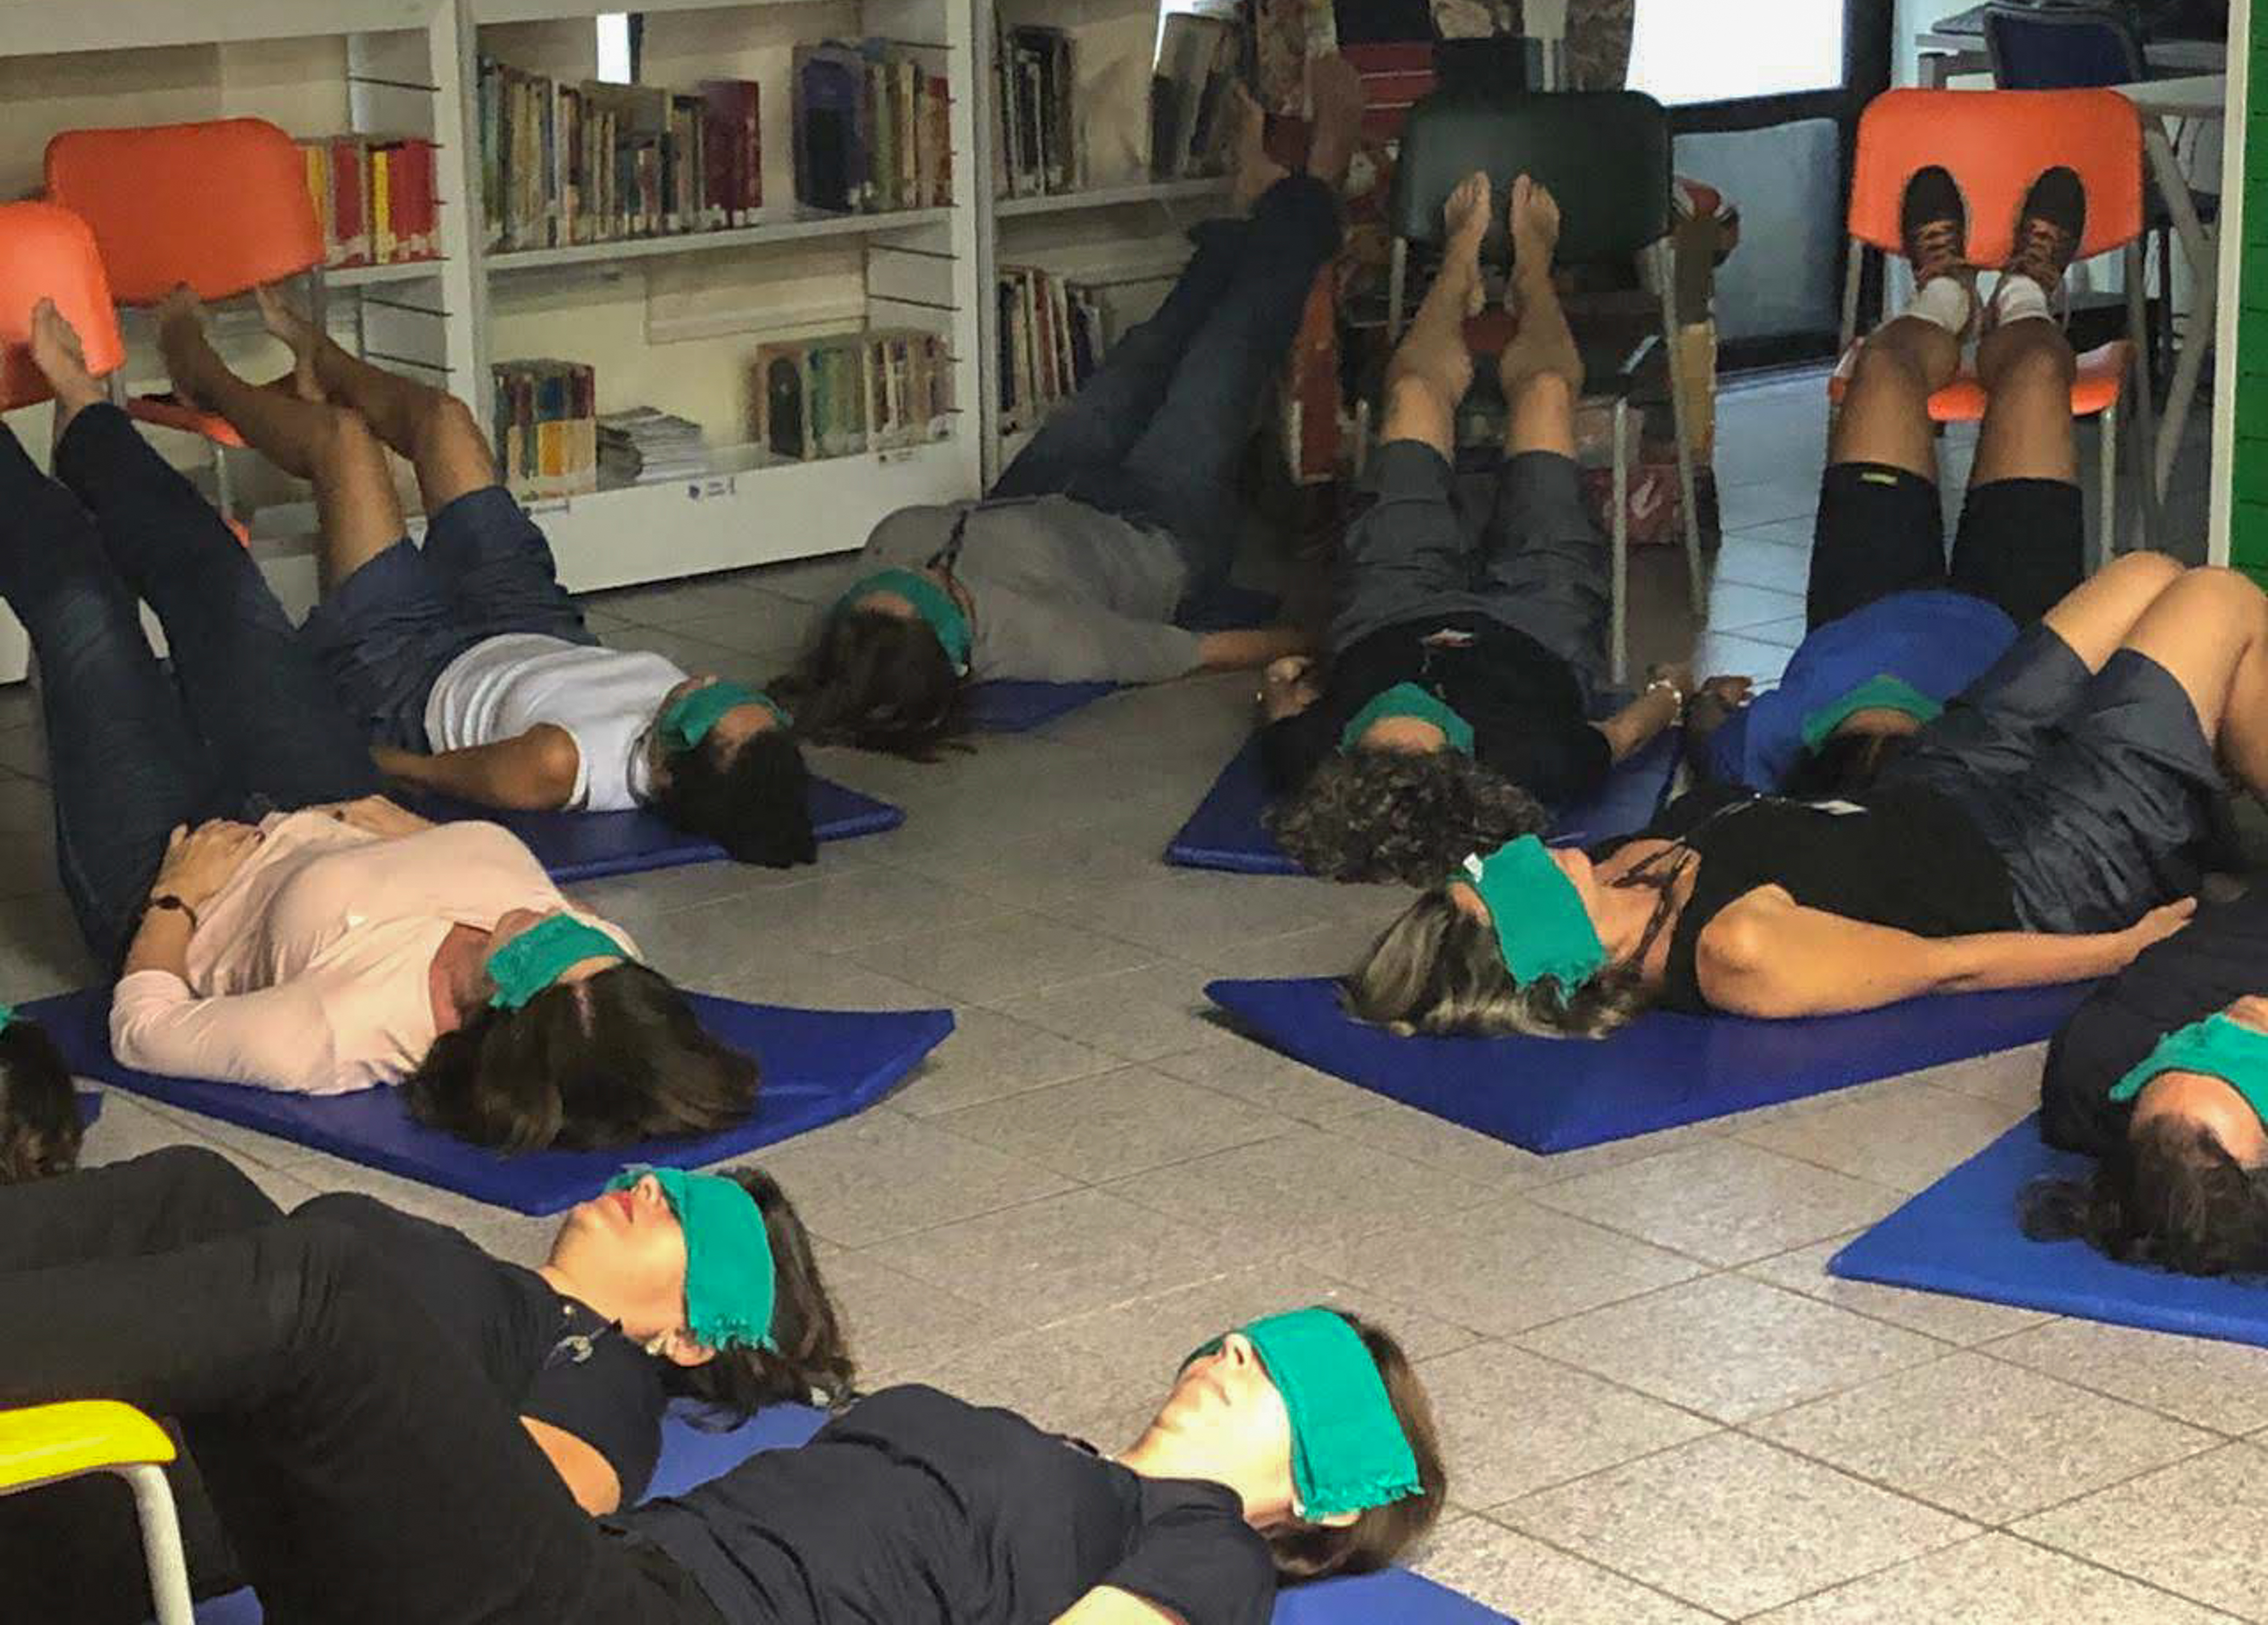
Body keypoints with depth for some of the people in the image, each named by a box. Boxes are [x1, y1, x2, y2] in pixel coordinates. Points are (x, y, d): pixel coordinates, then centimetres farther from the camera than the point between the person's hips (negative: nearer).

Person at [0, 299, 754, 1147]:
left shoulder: (336, 1037, -49)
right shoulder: (603, 954, -35)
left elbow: (143, 1030, -30)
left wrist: (178, 897, -19)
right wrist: (411, 827, -12)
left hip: (170, 892, -4)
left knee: (79, 600, 8)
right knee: (215, 576, 15)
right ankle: (83, 418, 48)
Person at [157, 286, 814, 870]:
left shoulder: (561, 769, -50)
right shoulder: (749, 750, -34)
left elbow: (433, 773, -30)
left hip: (416, 676, -5)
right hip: (535, 634, 5)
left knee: (341, 437, 7)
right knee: (441, 415, 15)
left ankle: (203, 375, 44)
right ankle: (313, 355, 53)